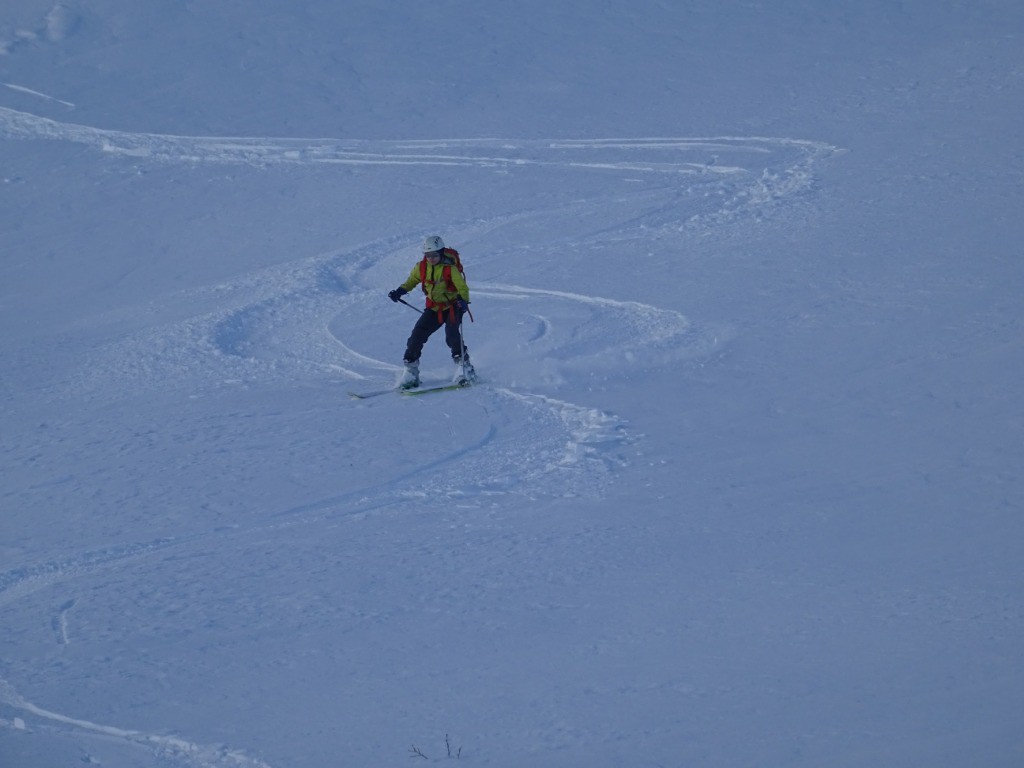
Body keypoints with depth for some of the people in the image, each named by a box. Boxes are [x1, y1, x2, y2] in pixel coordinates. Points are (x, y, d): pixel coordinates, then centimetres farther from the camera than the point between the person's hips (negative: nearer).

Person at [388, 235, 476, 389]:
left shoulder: (450, 268, -17)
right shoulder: (421, 267, -2)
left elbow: (463, 287, -17)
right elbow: (412, 281, 16)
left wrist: (463, 300, -37)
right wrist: (400, 291, 0)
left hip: (452, 306, -5)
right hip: (434, 308, 5)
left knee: (452, 335, -26)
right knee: (417, 336, -6)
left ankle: (464, 367, -16)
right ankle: (410, 372, 2)